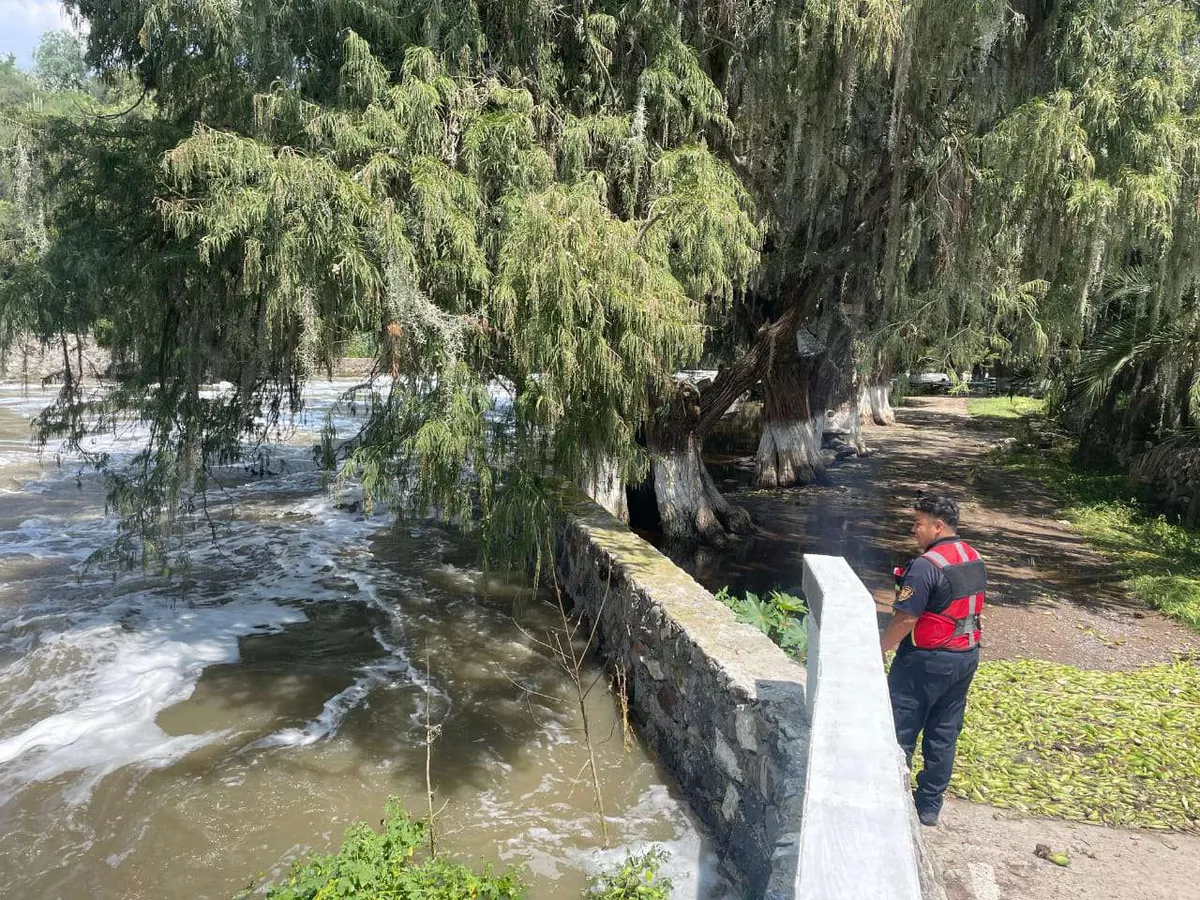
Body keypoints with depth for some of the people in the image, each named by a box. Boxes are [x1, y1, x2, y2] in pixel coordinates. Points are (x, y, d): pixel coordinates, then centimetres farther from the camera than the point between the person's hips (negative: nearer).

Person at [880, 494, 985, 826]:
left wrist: (879, 649, -9)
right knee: (944, 733, 15)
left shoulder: (926, 565, -23)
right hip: (966, 656, 8)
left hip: (926, 661, -8)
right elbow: (968, 607, 13)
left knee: (900, 733, 6)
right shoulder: (975, 558, 4)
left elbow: (905, 619, -22)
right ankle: (930, 804, 25)